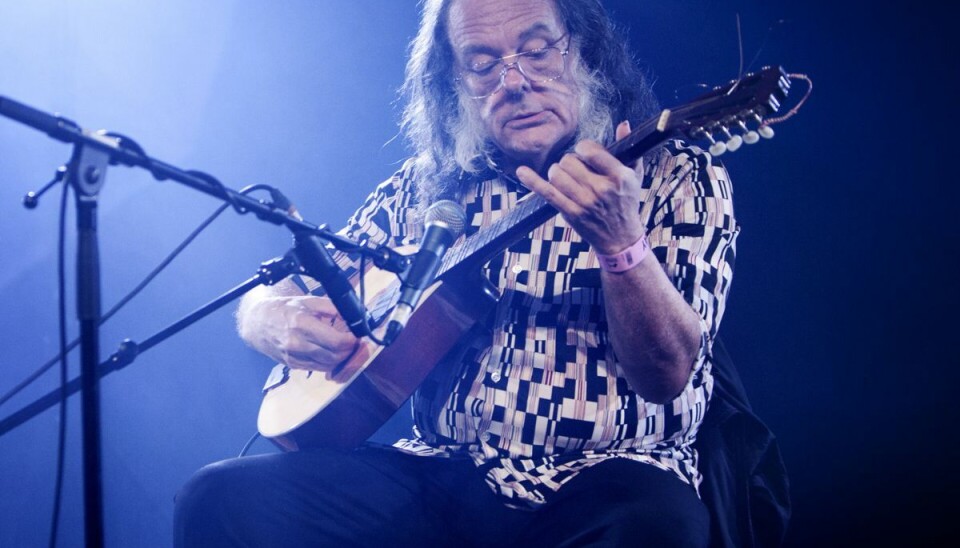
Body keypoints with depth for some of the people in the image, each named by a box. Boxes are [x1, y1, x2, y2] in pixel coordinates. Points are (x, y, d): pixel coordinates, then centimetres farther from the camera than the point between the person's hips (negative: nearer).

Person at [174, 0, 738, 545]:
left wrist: (621, 242, -29)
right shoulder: (425, 188, 11)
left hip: (603, 481, -2)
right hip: (447, 477, 3)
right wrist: (276, 319, -8)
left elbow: (668, 375, -11)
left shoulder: (680, 177, 2)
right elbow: (265, 302, 16)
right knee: (222, 498, -19)